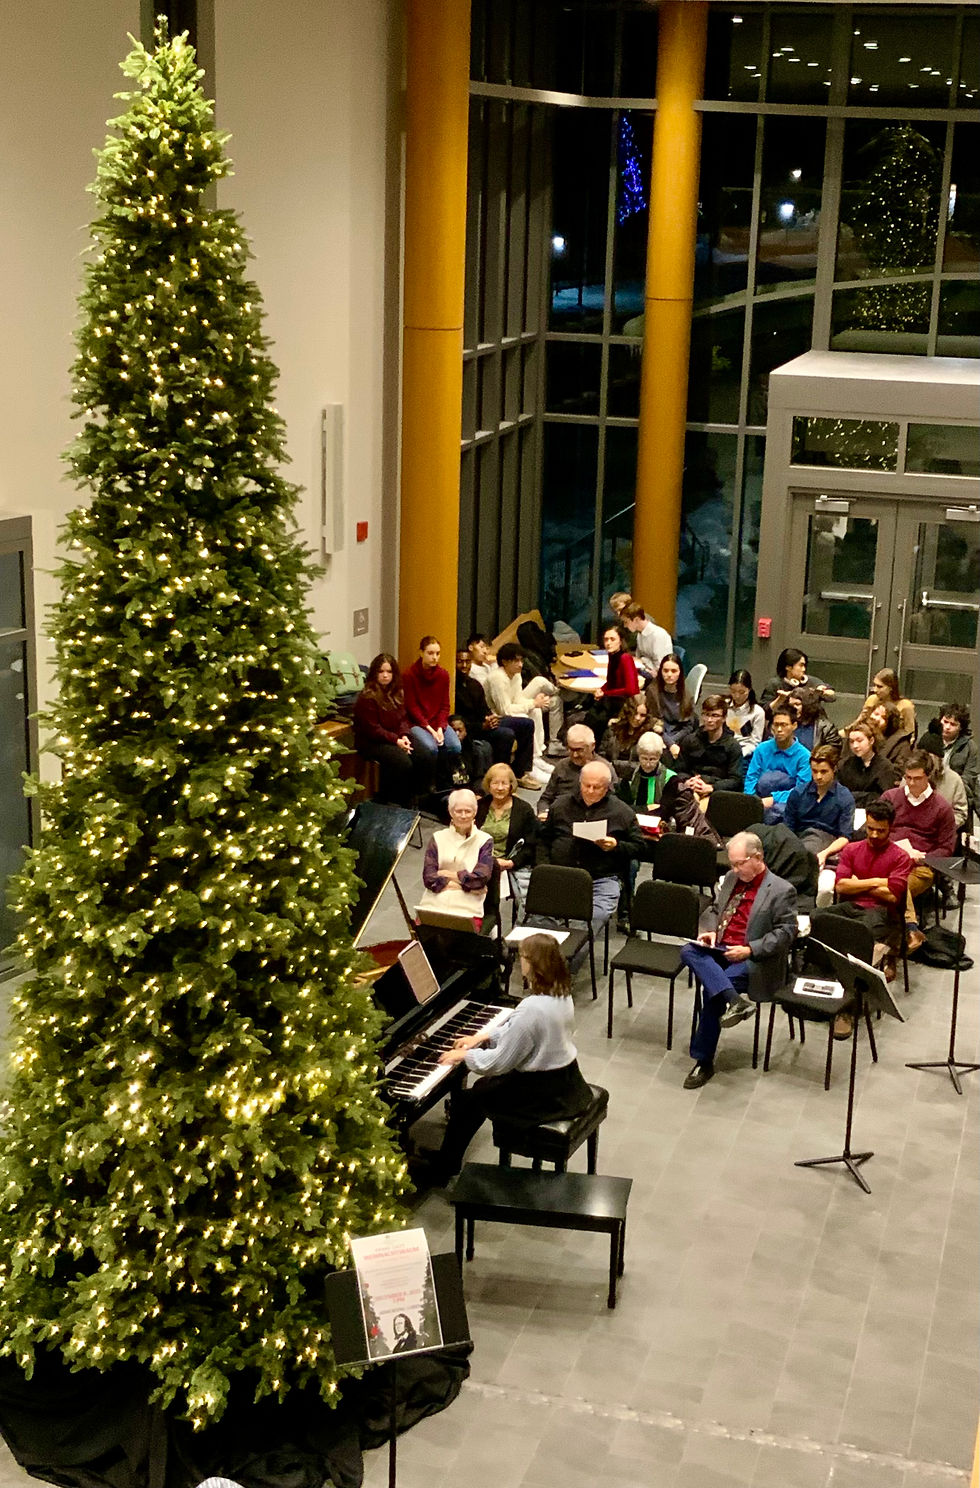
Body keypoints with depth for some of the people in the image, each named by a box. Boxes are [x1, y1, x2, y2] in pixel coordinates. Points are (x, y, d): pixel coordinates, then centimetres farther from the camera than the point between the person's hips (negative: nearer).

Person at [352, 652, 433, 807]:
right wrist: (396, 740, -20)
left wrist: (404, 736, -8)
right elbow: (372, 729, -16)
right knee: (402, 762, -31)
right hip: (370, 743, -7)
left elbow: (403, 718, 13)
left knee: (423, 759, -15)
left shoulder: (397, 694, 11)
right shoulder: (367, 697, -14)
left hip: (396, 739, 7)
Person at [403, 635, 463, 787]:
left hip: (438, 722, 4)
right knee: (431, 747, -32)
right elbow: (412, 708, -7)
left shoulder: (443, 675, 6)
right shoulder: (410, 675, -7)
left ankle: (445, 782, -3)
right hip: (416, 723, -4)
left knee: (455, 747, -23)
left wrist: (440, 728, -10)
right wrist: (430, 729, -15)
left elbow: (445, 706, 7)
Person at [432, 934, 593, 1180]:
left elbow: (500, 1062, -22)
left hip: (544, 1094, -9)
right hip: (566, 1079, 9)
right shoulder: (560, 993, -2)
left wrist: (464, 1055, -7)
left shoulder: (531, 1009, -30)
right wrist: (483, 1037, 13)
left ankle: (444, 1168, 23)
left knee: (466, 1100, 6)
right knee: (486, 1085, 26)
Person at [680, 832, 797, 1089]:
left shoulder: (781, 890, -6)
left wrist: (749, 950, -20)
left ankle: (704, 1061, -14)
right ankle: (735, 1000, -38)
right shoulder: (731, 878, 16)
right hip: (719, 951, 7)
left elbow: (785, 932, -11)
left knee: (712, 991, -28)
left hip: (753, 961, -7)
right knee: (688, 951, -26)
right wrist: (712, 932, 4)